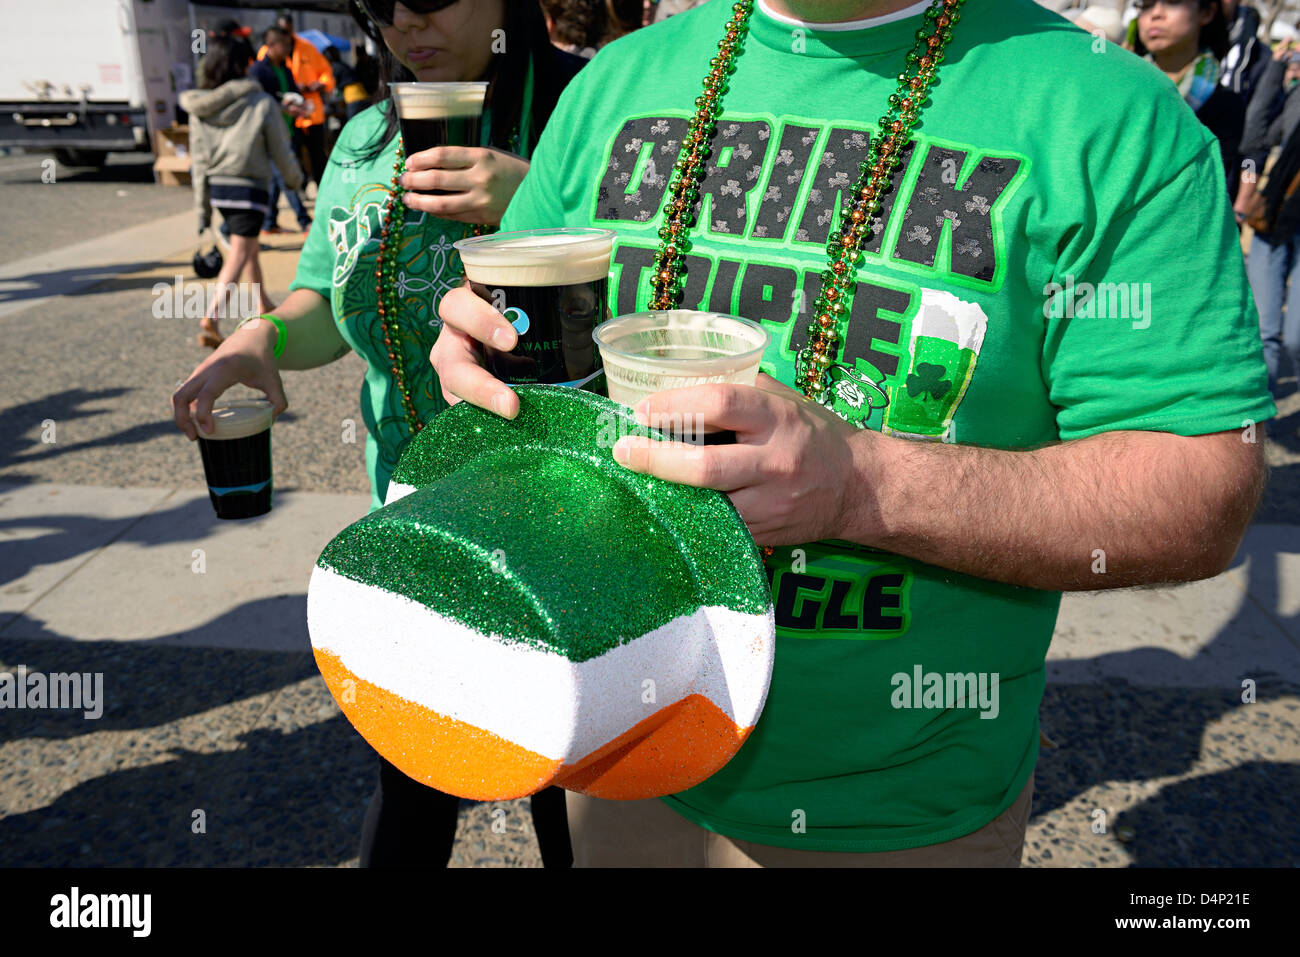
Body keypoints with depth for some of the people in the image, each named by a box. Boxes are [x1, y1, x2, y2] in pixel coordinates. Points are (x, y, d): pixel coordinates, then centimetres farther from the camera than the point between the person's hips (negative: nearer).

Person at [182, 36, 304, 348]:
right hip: (248, 187, -6)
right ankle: (211, 318, -20)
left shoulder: (200, 108, 1)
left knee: (250, 246, 24)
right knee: (238, 255, -5)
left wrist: (203, 209, 7)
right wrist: (295, 177, 17)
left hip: (217, 186, 6)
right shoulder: (262, 104, -11)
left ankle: (264, 305, 39)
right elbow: (281, 152, -4)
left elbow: (199, 161, 2)